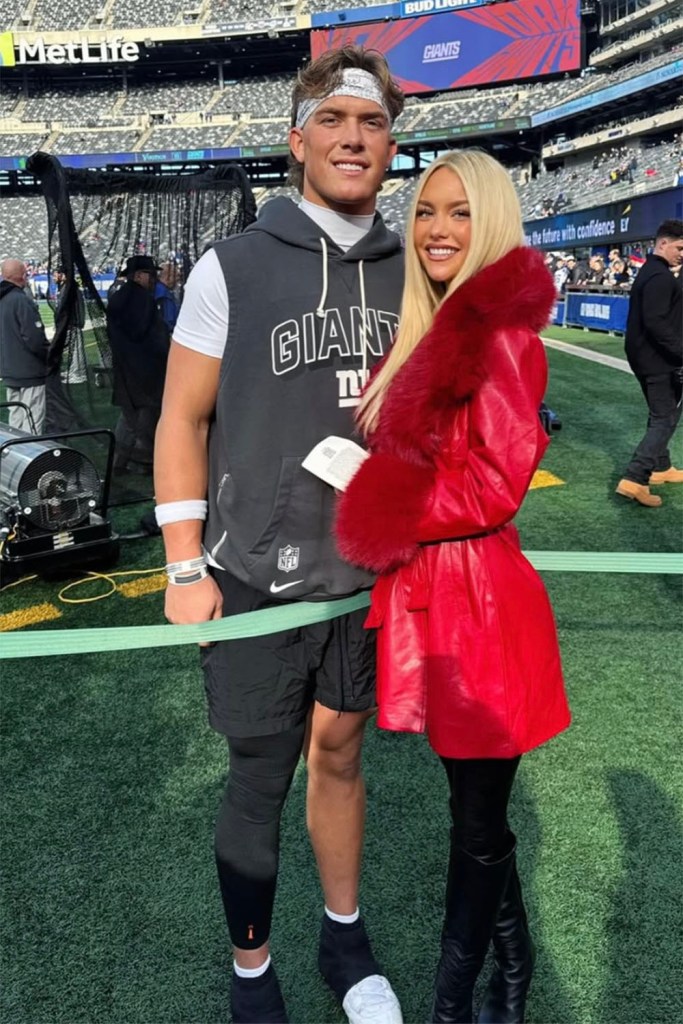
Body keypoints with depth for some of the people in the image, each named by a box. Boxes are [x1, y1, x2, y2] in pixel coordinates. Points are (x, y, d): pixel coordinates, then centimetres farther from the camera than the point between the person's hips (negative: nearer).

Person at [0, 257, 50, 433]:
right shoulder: (21, 300, -18)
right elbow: (35, 339, -22)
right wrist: (48, 358, -5)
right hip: (30, 372, -9)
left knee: (16, 421, 18)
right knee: (32, 423, -4)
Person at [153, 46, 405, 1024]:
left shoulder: (407, 272, 4)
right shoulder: (232, 267, -7)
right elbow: (182, 419, -5)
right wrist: (186, 569, -8)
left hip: (368, 573, 3)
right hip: (257, 578, -3)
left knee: (338, 750, 17)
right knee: (261, 776, 8)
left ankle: (346, 942, 39)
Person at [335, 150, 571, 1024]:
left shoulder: (499, 331, -14)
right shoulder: (427, 330, 11)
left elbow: (494, 484, -19)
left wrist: (371, 491, -12)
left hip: (477, 597, -8)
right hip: (427, 590, 8)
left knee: (476, 821, 11)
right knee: (477, 807, 23)